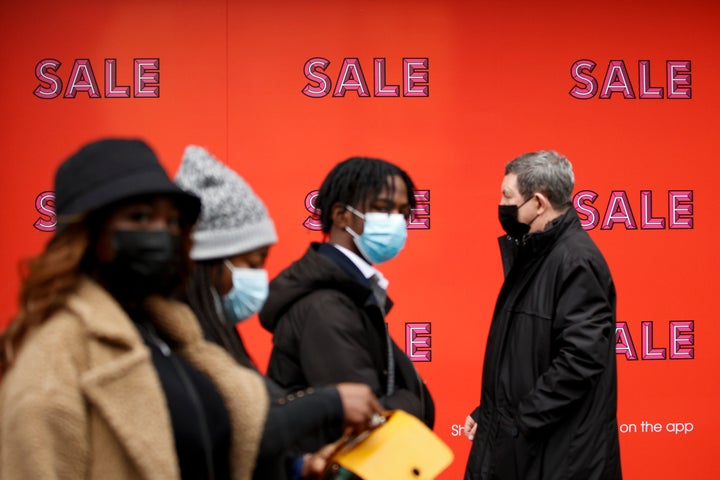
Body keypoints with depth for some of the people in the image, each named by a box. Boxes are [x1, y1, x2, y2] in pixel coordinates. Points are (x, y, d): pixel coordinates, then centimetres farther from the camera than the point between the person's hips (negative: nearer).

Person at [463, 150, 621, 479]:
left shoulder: (577, 261, -18)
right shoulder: (534, 254, 12)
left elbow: (582, 357, -25)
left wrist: (522, 419, -20)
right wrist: (488, 412, 13)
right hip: (517, 439, 9)